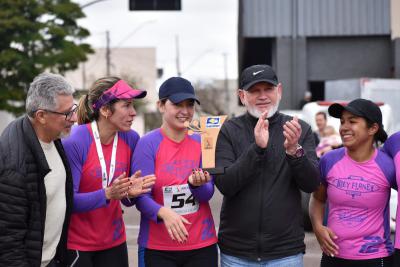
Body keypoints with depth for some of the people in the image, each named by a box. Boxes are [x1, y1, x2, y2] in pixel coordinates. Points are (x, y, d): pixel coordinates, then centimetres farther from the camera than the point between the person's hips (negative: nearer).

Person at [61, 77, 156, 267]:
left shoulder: (131, 139, -3)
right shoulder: (73, 141, -18)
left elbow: (127, 200, 4)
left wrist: (130, 193, -18)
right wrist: (107, 195, -32)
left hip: (114, 242, 5)